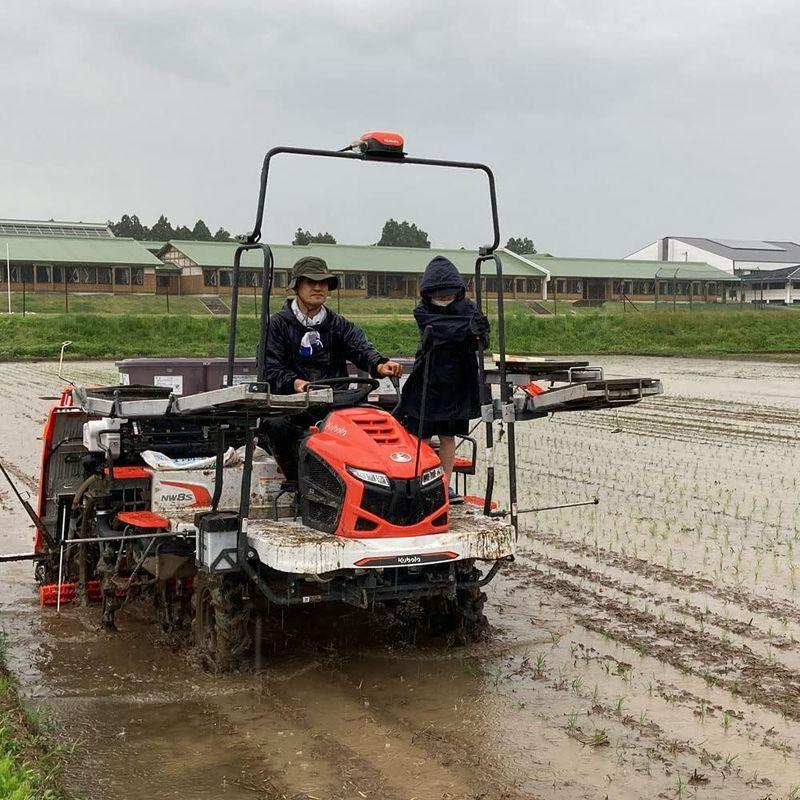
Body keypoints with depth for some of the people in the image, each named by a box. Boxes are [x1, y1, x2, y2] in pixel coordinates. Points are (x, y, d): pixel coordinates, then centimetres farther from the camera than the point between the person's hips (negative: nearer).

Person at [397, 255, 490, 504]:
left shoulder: (466, 307, 0)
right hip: (427, 383, -2)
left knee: (448, 436, 10)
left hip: (455, 384, 2)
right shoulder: (423, 311, -7)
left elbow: (479, 336, -13)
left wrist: (478, 336, -36)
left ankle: (445, 485, 19)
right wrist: (469, 327, -40)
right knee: (422, 437, 3)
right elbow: (442, 329, -26)